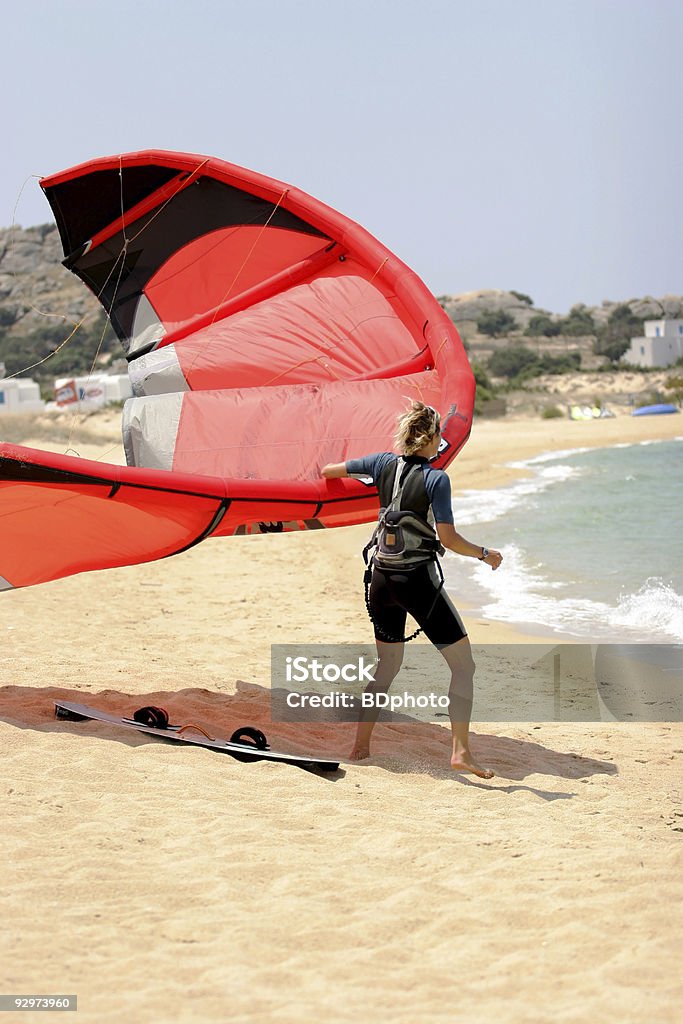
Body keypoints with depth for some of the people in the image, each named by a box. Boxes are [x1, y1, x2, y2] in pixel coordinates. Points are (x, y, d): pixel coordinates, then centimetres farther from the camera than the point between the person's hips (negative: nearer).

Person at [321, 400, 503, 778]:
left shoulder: (383, 463, 2)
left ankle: (360, 746, 24)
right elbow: (448, 538, -16)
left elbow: (329, 471, 17)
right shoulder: (436, 479, -12)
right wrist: (485, 554, 0)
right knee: (463, 664, 3)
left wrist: (324, 471, 40)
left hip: (382, 579, 6)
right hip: (418, 581, -6)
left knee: (387, 665, 22)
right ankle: (460, 751, -7)